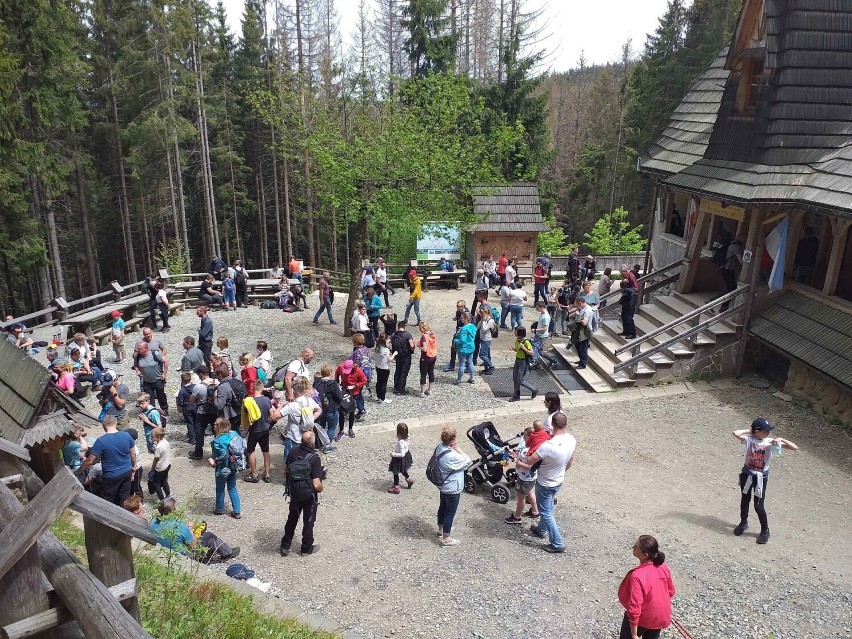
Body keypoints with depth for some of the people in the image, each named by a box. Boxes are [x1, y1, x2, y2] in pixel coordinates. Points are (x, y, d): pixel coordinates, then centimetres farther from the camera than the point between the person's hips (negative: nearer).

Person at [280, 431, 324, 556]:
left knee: (292, 517, 24)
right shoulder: (314, 458, -28)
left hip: (294, 491, 4)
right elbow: (316, 485, -30)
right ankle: (307, 548, 33)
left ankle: (285, 546, 35)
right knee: (308, 521, 17)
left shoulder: (293, 452, -14)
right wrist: (321, 489, -8)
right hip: (308, 494, -4)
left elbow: (285, 471, -1)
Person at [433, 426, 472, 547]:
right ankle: (446, 539, 22)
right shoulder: (452, 456, -35)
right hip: (452, 489, -9)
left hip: (443, 485, 9)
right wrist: (458, 449, -19)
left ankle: (441, 529, 46)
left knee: (443, 507, 26)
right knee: (450, 513, 8)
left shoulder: (439, 448, -8)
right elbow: (468, 462, -20)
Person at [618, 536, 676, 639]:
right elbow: (671, 591, 3)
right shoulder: (663, 566, -15)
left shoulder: (637, 576, -36)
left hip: (642, 619, -6)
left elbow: (634, 608, -31)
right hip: (661, 617, 6)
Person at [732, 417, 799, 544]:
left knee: (759, 506, 0)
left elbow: (795, 448, -14)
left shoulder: (771, 442, -12)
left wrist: (781, 439, -26)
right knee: (744, 500, 18)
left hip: (761, 477, -1)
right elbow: (735, 433, -30)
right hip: (747, 474, 1)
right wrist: (749, 431, -17)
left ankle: (765, 530, 21)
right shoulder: (749, 439, -12)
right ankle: (743, 523, 40)